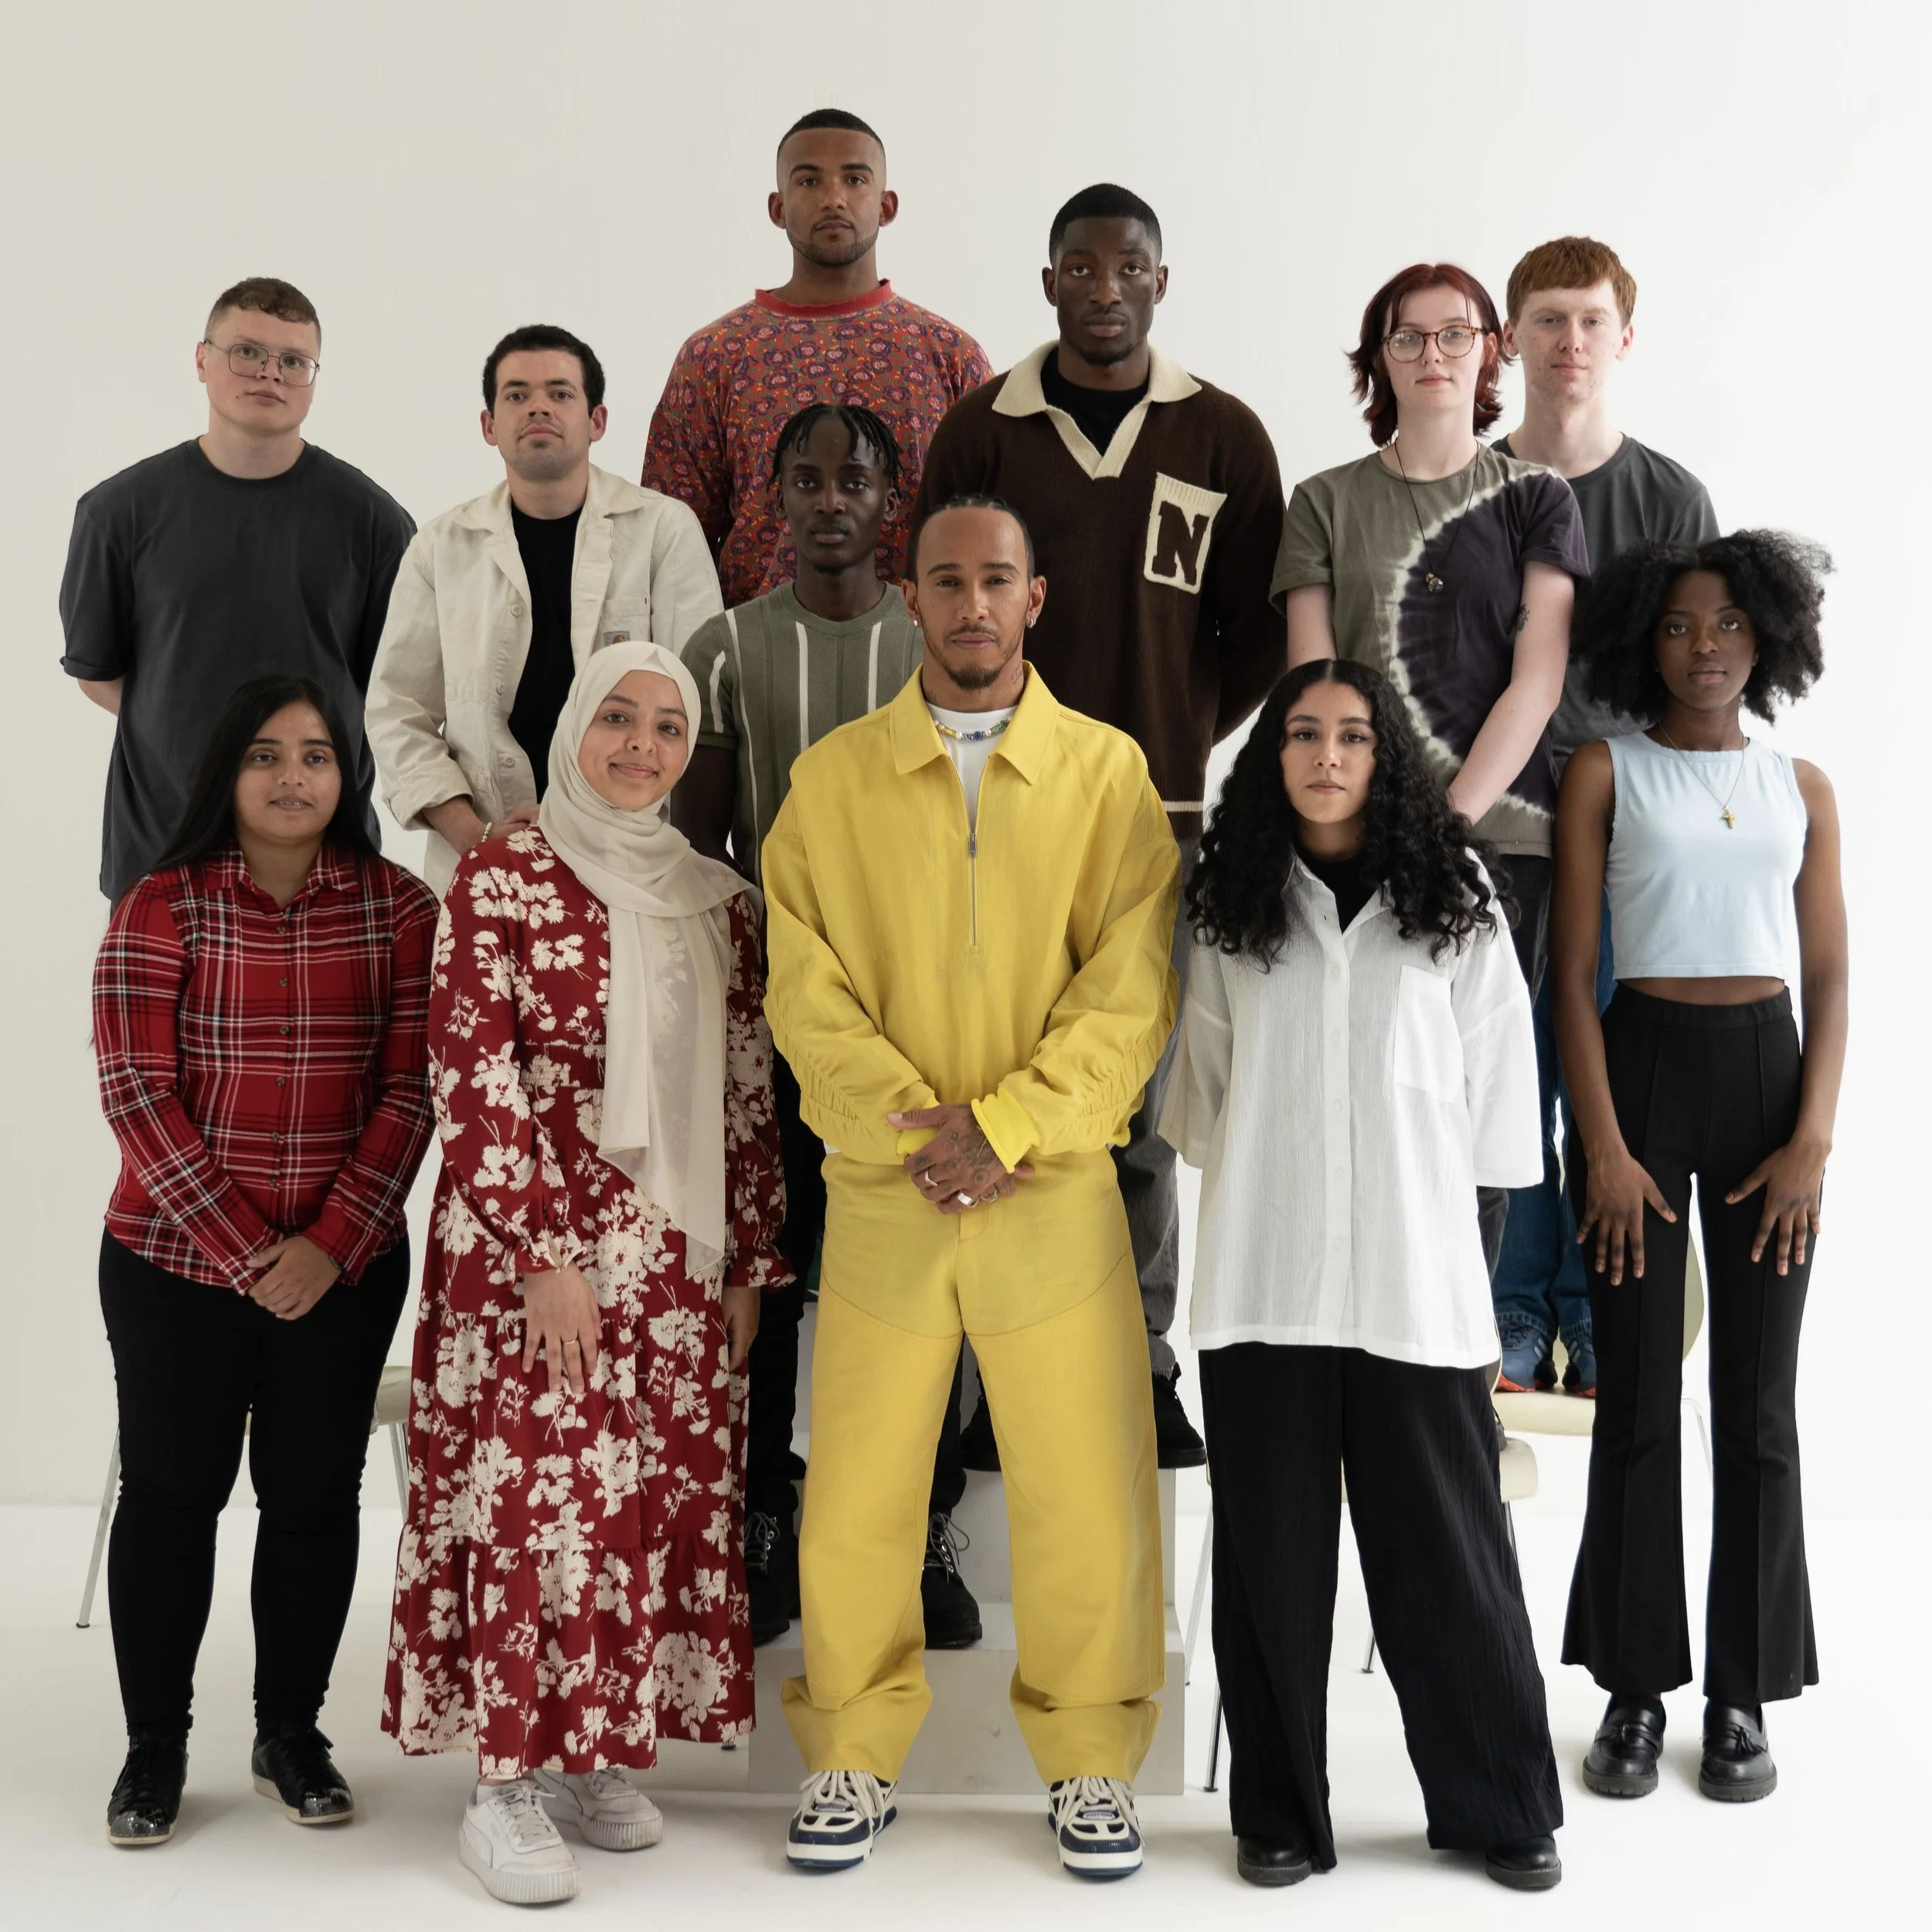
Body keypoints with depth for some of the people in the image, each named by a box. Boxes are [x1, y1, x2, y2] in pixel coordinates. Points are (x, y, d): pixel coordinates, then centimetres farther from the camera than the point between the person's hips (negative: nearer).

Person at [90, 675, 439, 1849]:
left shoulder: (400, 906, 1)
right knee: (171, 1493, 7)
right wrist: (244, 1250, -14)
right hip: (175, 1262, -1)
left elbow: (410, 1090, -3)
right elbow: (136, 1091, -8)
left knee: (316, 1493, 9)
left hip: (345, 1269, 1)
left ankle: (292, 1730, 27)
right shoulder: (164, 904, -3)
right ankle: (156, 1743, 24)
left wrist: (331, 1245, -12)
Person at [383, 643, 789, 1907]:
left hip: (679, 1261, 5)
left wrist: (750, 1264, 9)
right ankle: (509, 1786, 8)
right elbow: (474, 1085, -9)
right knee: (537, 1496, -4)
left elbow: (748, 1099, 12)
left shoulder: (720, 902, 11)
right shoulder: (503, 880, -4)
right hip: (534, 1251, -5)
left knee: (666, 1501, 7)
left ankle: (596, 1753, 22)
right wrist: (546, 1252, -14)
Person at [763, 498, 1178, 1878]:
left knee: (1086, 1493, 3)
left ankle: (1090, 1763, 23)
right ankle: (855, 1762, 24)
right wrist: (908, 1124, -12)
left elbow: (1133, 988, -3)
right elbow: (803, 985, 0)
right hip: (882, 1193, 1)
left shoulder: (1108, 770, 3)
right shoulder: (832, 776, 6)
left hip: (1055, 1189, 0)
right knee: (857, 1498, 5)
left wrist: (1006, 1124, -13)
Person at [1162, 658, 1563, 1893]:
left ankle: (1501, 1809, 20)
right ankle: (1278, 1814, 20)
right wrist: (1247, 1191, 12)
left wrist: (1472, 1255, 5)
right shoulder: (1235, 908, 8)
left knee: (1447, 1548, 4)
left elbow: (1495, 1086, 5)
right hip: (1264, 1283, 2)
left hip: (1416, 1282, -1)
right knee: (1273, 1554, 7)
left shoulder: (1453, 898, 4)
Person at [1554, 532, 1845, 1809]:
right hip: (1641, 1065, -2)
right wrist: (1604, 1148, -9)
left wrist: (1814, 1141, -5)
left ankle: (1745, 1694, 15)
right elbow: (1573, 973, -2)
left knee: (1760, 1399, 4)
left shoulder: (1802, 788, 10)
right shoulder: (1605, 772, 2)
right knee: (1639, 1396, 1)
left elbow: (1829, 979, 7)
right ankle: (1636, 1690, 11)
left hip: (1768, 1069, 2)